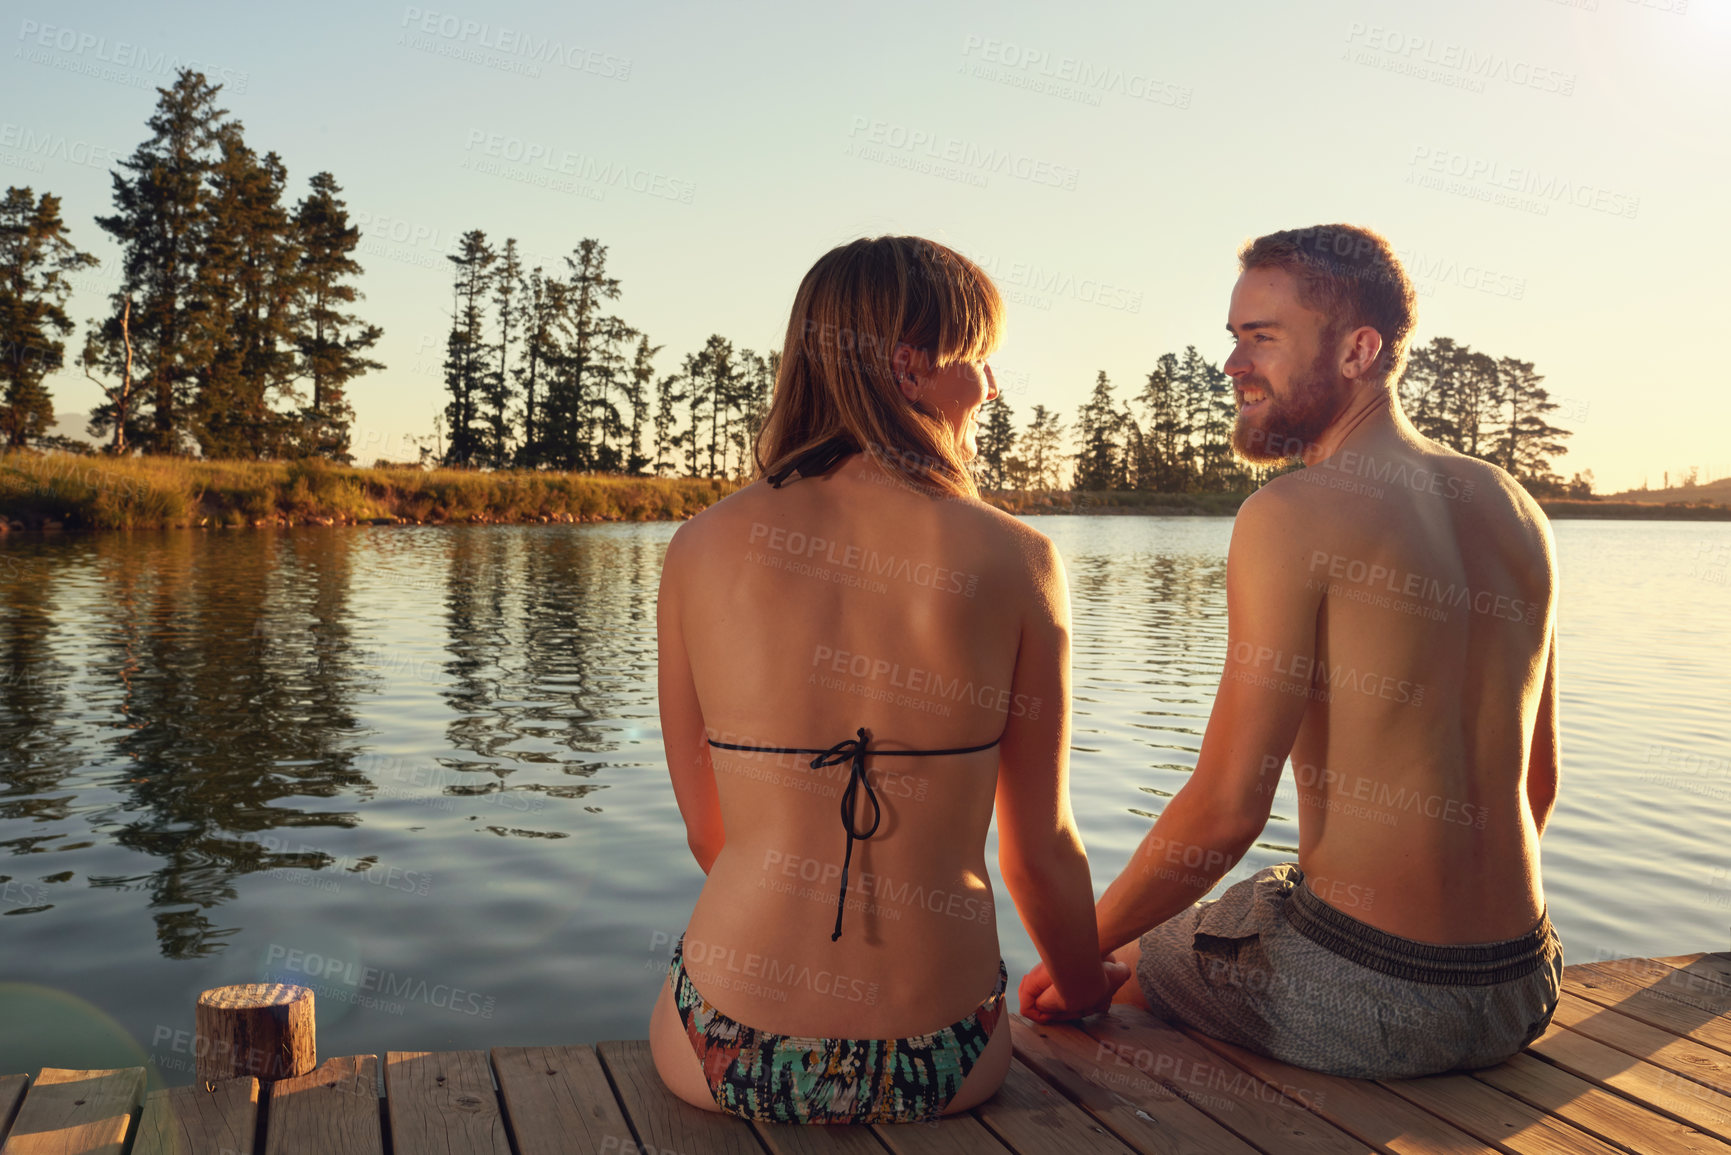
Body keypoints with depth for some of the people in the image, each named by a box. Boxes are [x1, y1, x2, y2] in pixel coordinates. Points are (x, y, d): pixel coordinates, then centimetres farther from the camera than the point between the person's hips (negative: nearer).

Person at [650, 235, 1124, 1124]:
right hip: (936, 1066, 0)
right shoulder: (1015, 561, -9)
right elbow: (1040, 849, -1)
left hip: (731, 1055, 1)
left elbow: (707, 832, 3)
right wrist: (1081, 987, 21)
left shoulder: (700, 548, -5)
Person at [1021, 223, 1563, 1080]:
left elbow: (1226, 809, -18)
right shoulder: (1516, 511, 5)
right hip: (1521, 993, 7)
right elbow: (1540, 780, 13)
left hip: (1360, 1001, -7)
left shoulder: (1292, 514, -17)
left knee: (1115, 962, 21)